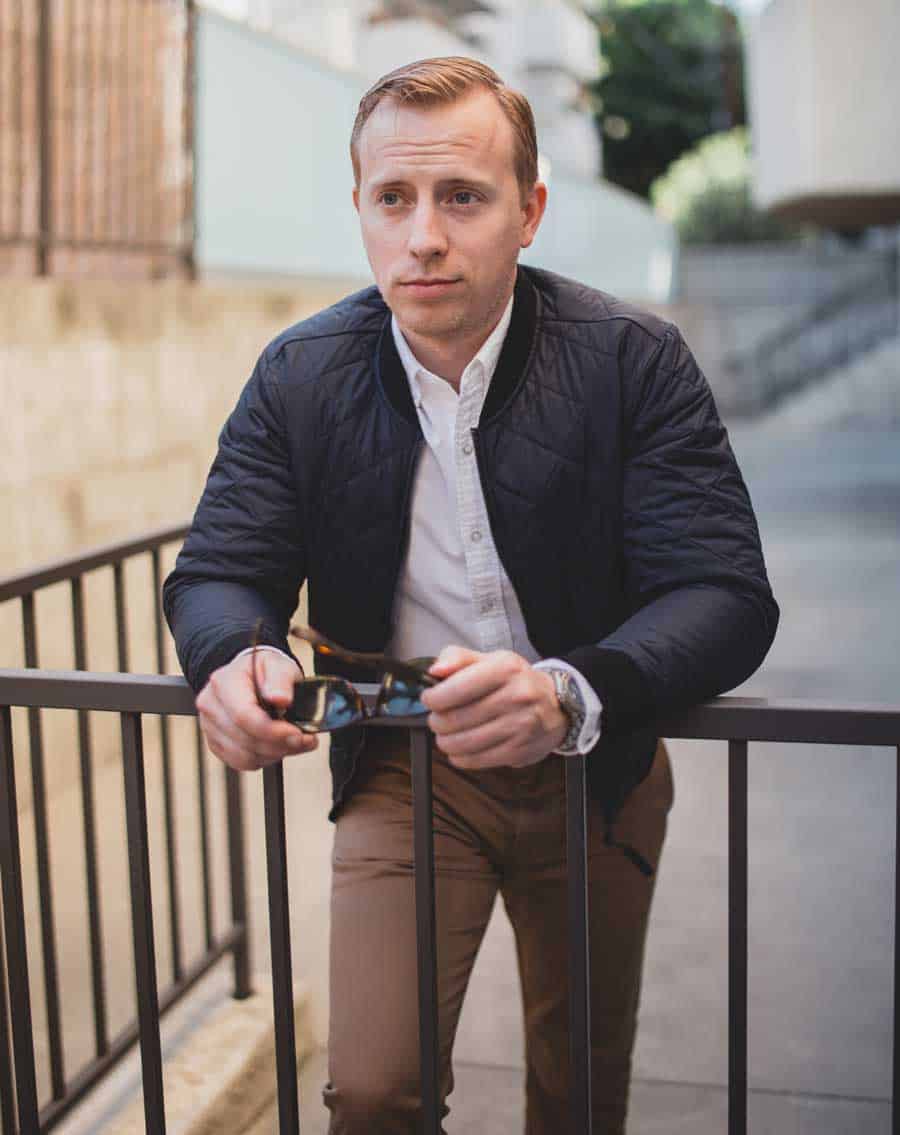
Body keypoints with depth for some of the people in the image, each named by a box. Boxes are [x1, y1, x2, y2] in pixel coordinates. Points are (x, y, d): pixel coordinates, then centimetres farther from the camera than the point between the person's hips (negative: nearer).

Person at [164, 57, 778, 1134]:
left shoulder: (635, 358, -15)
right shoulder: (298, 375, -8)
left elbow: (726, 594, -22)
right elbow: (217, 573, -5)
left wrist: (569, 693, -43)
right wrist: (236, 656, -31)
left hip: (592, 769, 0)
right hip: (402, 767, 1)